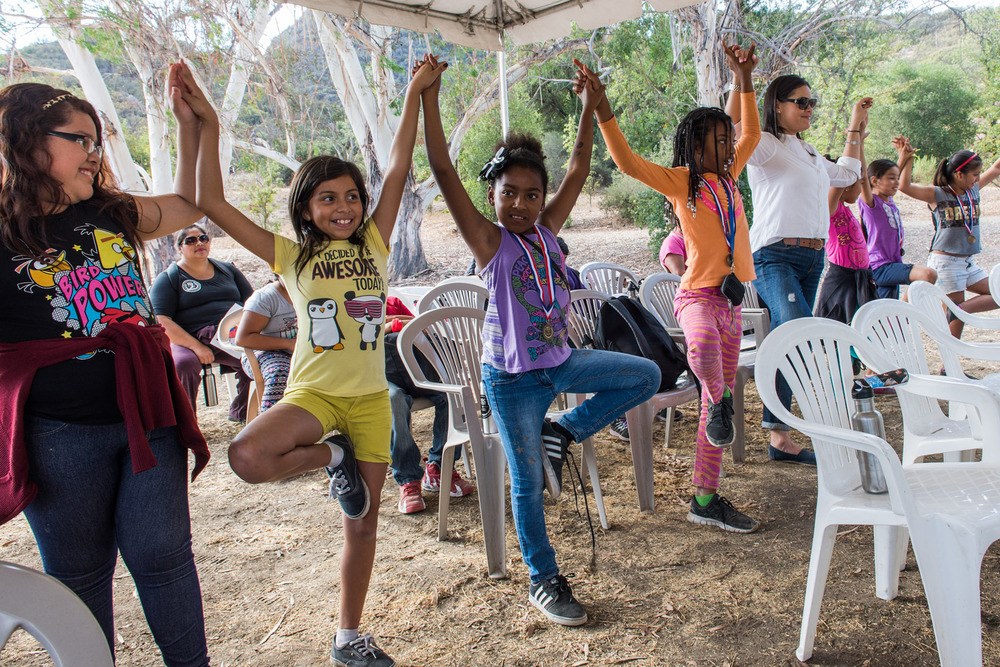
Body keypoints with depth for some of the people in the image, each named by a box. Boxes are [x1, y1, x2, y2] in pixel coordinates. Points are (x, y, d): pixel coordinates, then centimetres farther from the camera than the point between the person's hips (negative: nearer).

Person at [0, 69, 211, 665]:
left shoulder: (112, 214, 8)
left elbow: (189, 204, 22)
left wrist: (189, 123, 15)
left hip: (147, 413, 4)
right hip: (61, 434, -3)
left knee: (163, 555, 9)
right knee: (79, 573, 12)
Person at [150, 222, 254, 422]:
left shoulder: (227, 270, 21)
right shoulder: (168, 278, 7)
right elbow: (162, 321, -5)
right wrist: (195, 346, -19)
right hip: (190, 341, -4)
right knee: (183, 363, -35)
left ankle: (240, 413, 0)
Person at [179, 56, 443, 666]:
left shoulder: (374, 245, 6)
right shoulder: (292, 256, 1)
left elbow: (398, 171, 1)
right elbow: (212, 204, -5)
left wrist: (415, 95, 0)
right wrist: (208, 126, -10)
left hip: (370, 397, 2)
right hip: (314, 393, -2)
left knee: (363, 522, 9)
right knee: (248, 457, -32)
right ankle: (331, 458, -2)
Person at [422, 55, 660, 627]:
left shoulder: (547, 232, 2)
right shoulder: (490, 242, -13)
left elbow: (579, 173, 7)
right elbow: (444, 172, -21)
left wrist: (590, 107, 7)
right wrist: (429, 98, -24)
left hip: (561, 360, 6)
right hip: (513, 376, -6)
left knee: (646, 375, 5)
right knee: (528, 482, 3)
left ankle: (563, 432, 9)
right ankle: (544, 581, 22)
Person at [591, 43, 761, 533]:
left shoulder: (728, 177, 15)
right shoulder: (680, 180, -4)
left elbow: (752, 133, 28)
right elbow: (628, 163, -17)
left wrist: (744, 79, 24)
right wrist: (601, 110, -22)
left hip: (731, 299, 7)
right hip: (698, 295, -7)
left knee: (717, 401, 8)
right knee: (704, 347, -44)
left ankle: (706, 499, 16)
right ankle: (719, 401, -11)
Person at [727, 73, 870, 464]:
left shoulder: (808, 153, 24)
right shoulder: (766, 146, -2)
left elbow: (846, 175, 40)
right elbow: (732, 130, -22)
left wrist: (855, 128, 41)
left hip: (813, 259, 8)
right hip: (774, 258, -8)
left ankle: (779, 437, 10)